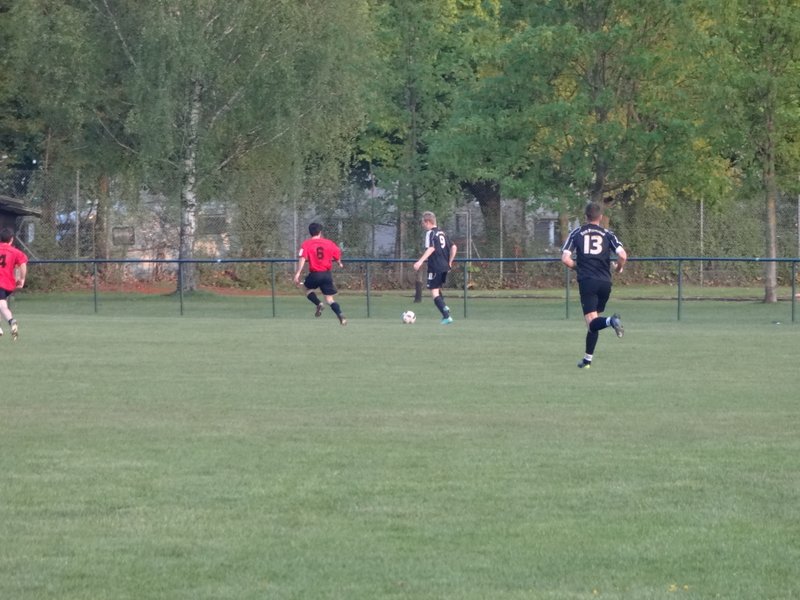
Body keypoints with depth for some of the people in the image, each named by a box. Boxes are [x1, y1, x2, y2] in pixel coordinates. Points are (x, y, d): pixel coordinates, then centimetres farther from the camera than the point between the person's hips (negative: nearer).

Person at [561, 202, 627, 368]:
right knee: (594, 322, 17)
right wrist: (618, 268, 15)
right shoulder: (607, 234, 7)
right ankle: (588, 359, 20)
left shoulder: (576, 233, 6)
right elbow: (623, 255, -6)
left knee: (592, 323, -11)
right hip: (605, 282, 2)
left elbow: (565, 258, -3)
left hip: (586, 281, -2)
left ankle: (610, 321, -42)